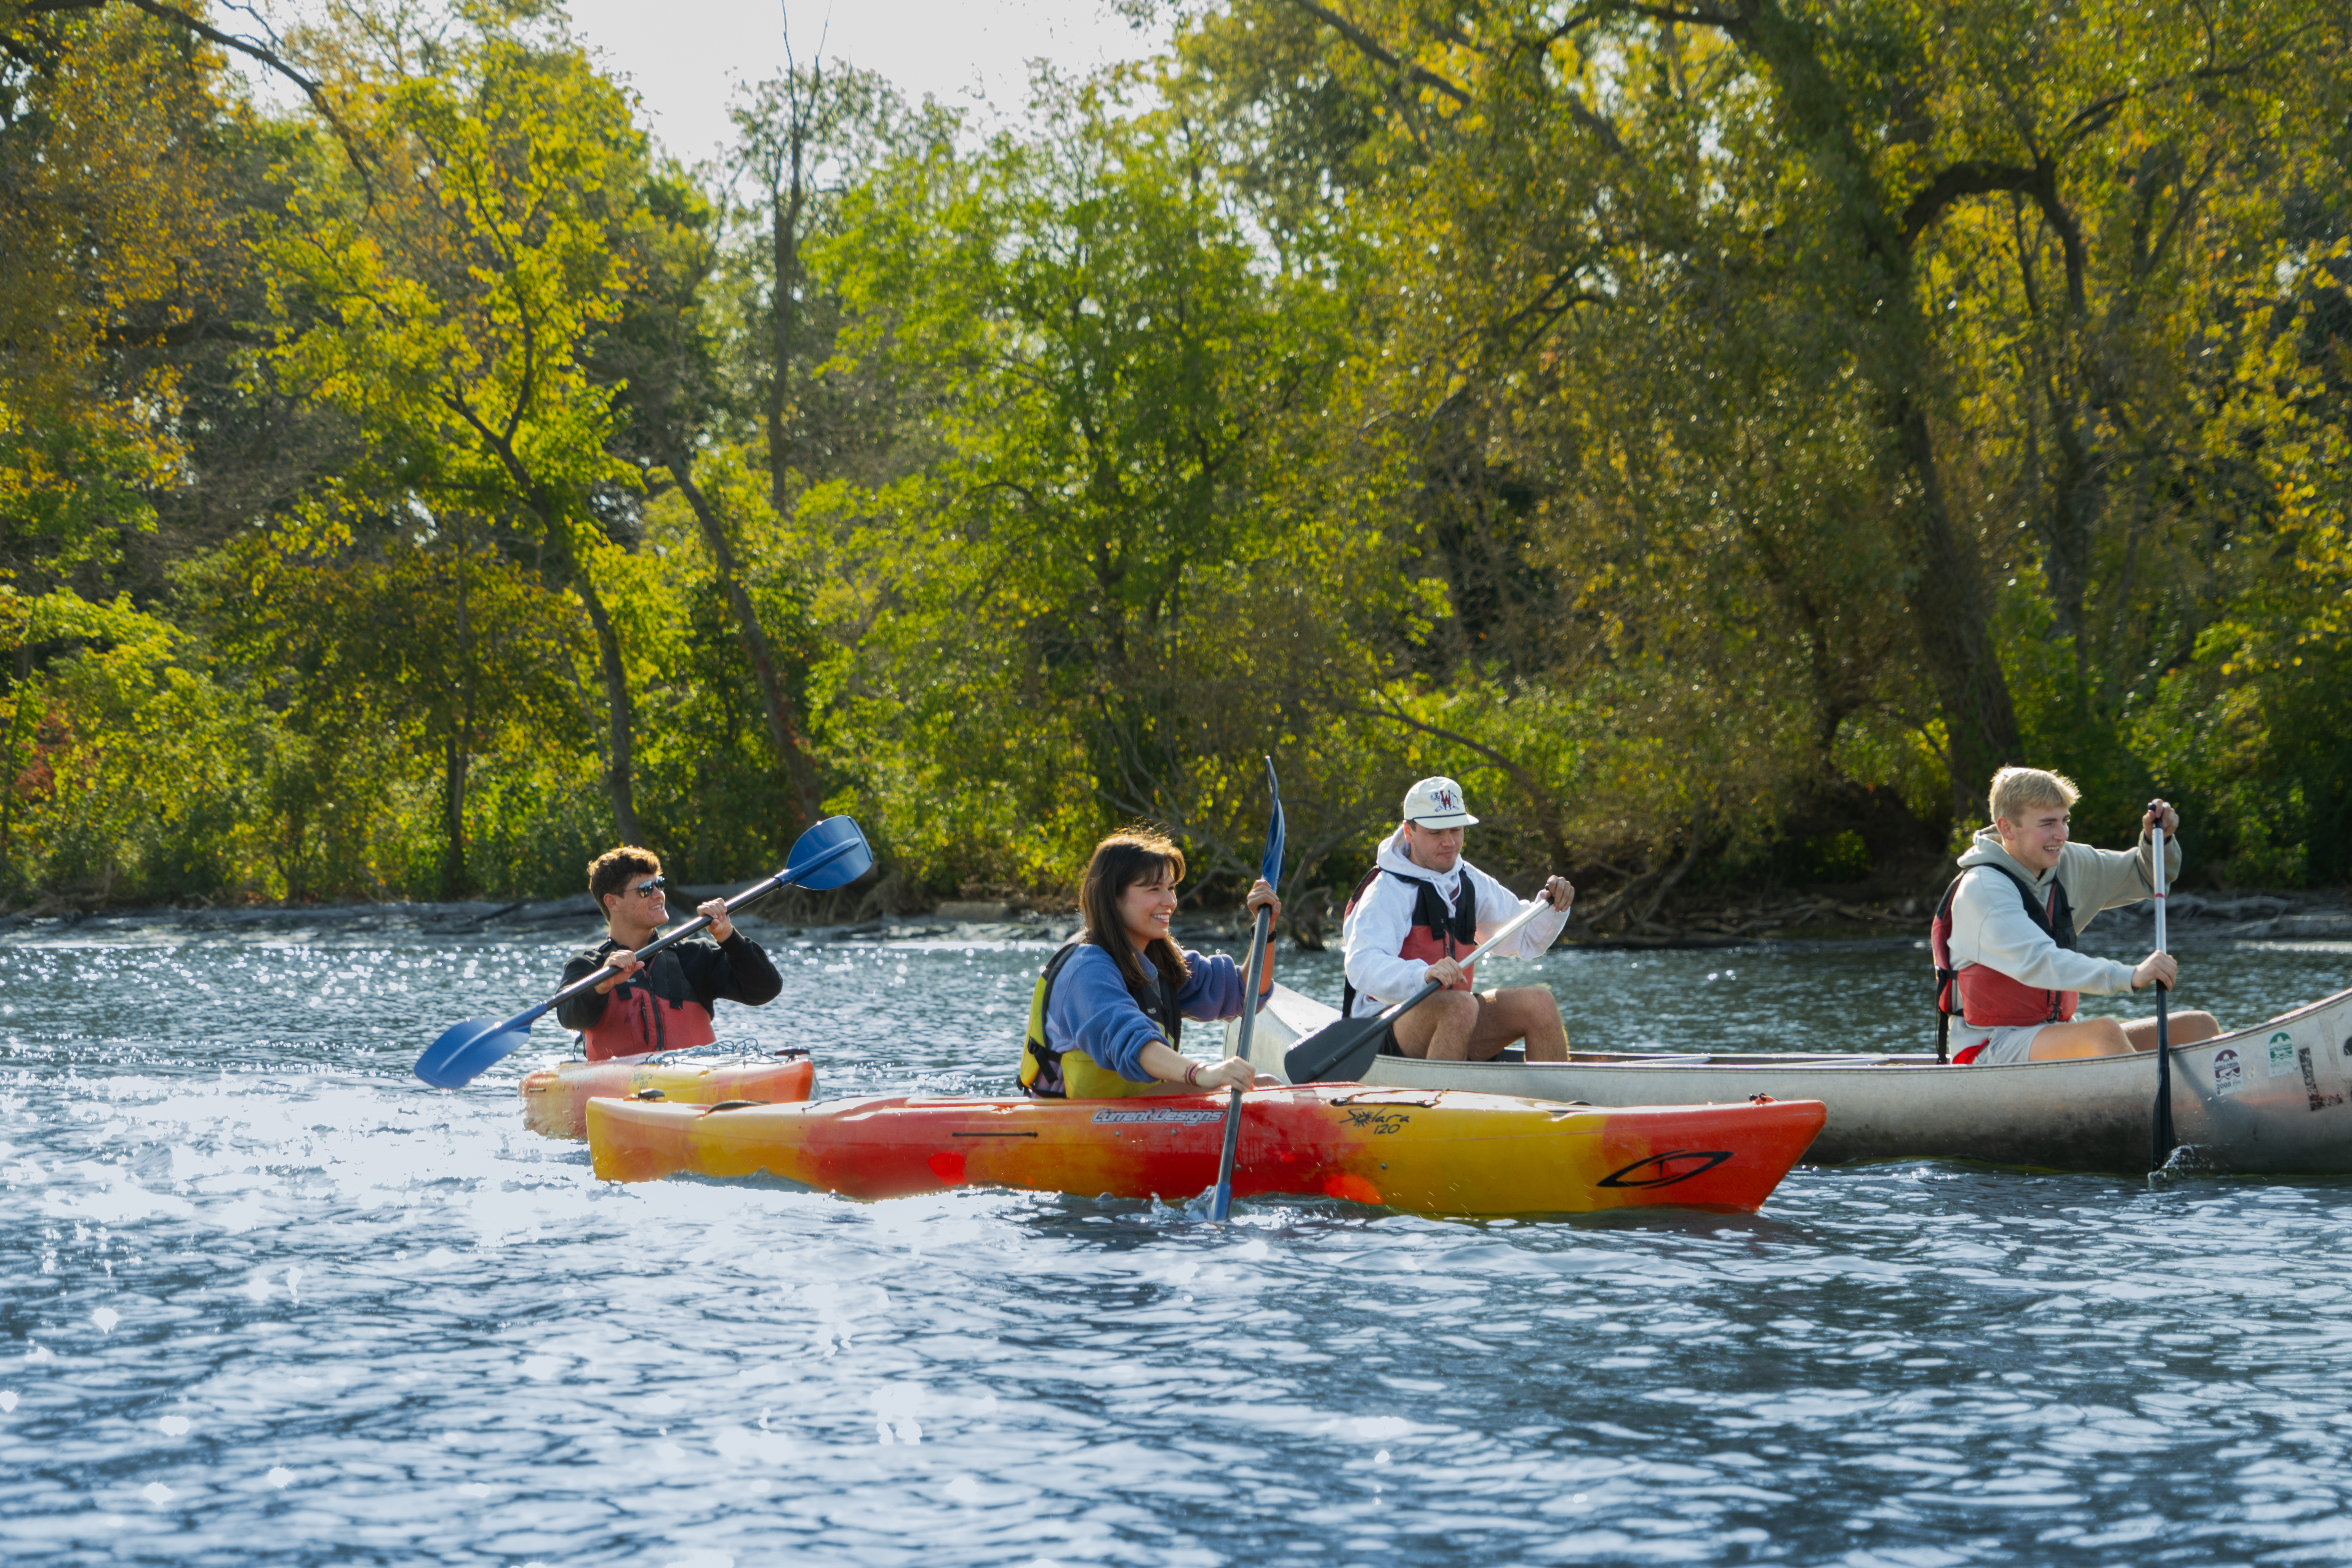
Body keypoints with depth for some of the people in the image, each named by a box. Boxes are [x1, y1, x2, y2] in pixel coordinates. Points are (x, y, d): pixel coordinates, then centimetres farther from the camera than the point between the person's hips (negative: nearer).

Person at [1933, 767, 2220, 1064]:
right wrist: (2130, 976, -41)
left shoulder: (2067, 864, 9)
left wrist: (2159, 840, 2)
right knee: (2106, 1033, -36)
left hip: (2058, 1034, 9)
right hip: (1991, 1048, -9)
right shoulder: (1981, 889, -16)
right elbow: (2036, 963, -32)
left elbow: (2147, 877, 25)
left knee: (2198, 1027, -6)